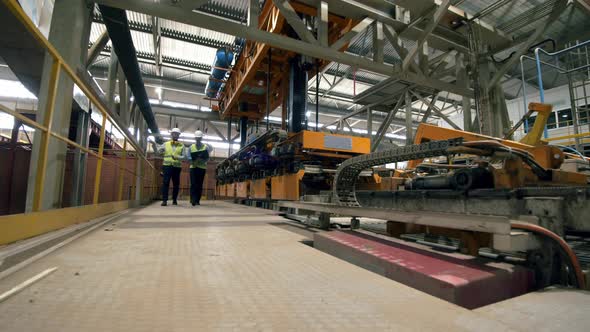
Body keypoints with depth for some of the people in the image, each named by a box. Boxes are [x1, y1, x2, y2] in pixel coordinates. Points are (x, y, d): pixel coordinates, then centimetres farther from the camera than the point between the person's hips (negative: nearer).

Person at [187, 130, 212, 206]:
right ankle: (193, 200, -10)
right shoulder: (191, 147, 11)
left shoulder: (206, 147, 6)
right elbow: (188, 157, 5)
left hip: (202, 168, 0)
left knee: (200, 185, 2)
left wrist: (203, 160, -16)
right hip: (193, 167, 0)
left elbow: (207, 158, 2)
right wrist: (194, 160, -13)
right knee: (193, 184, -9)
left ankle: (197, 200, 8)